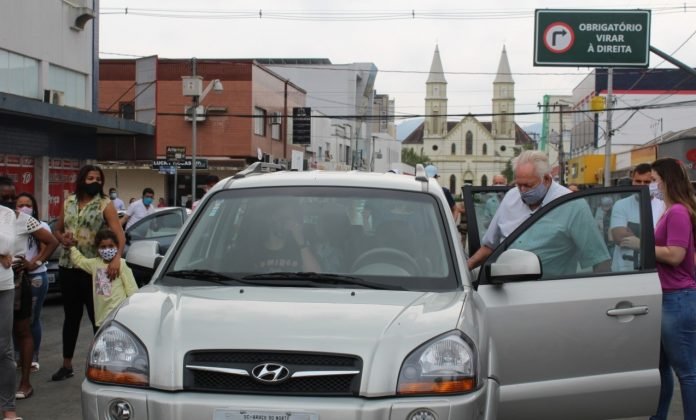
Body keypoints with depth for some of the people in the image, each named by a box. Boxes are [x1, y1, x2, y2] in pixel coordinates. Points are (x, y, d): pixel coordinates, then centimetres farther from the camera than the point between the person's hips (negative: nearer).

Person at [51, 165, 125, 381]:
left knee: (98, 316, 1)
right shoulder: (69, 202, 8)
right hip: (68, 266, 4)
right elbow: (57, 230, 18)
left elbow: (120, 235, -16)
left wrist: (116, 258, -34)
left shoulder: (105, 204, -5)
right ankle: (67, 365, 21)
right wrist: (62, 238, -6)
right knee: (71, 316, 12)